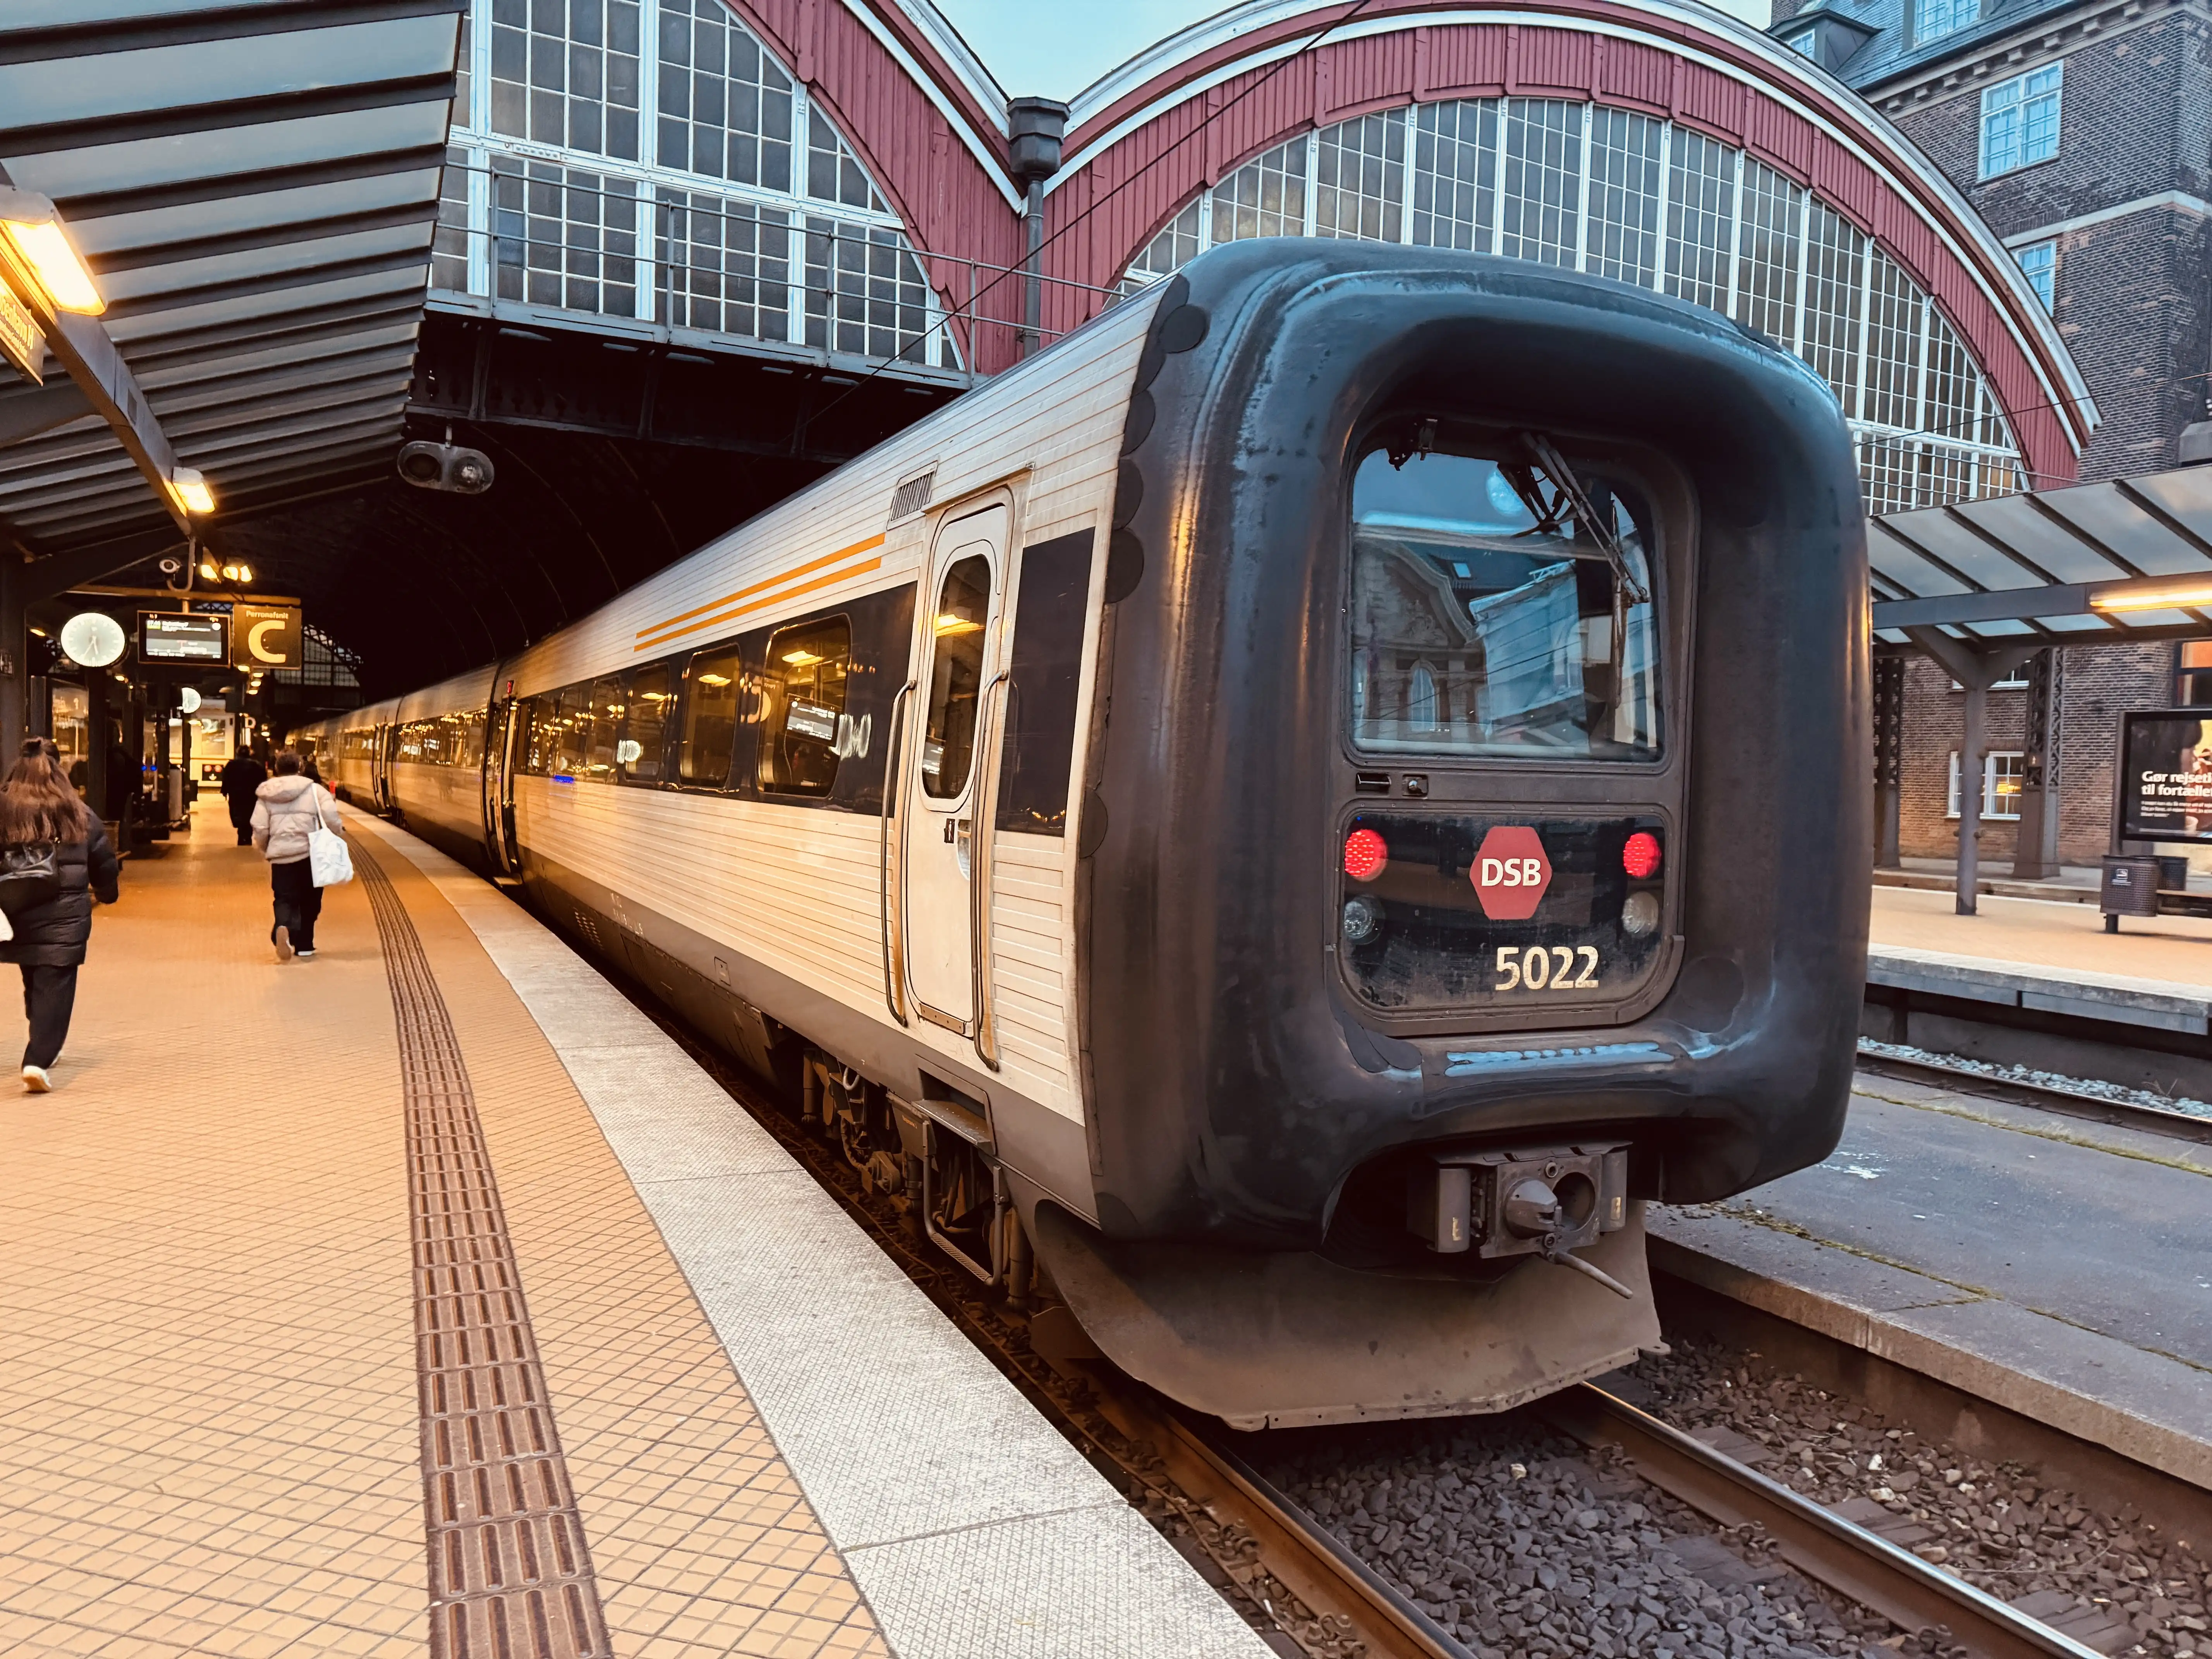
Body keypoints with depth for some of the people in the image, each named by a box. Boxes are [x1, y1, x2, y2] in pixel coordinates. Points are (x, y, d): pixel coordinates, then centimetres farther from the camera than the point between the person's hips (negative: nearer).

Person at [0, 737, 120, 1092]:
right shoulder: (80, 816, -2)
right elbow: (104, 865, 6)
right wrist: (106, 894, 26)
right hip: (64, 918, -2)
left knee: (35, 984, 21)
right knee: (54, 989, -1)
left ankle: (44, 1048, 35)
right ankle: (38, 1060, -15)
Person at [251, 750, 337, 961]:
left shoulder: (266, 795, 6)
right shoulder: (314, 790, 0)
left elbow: (260, 829, 1)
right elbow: (331, 819, -12)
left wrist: (264, 850, 20)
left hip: (280, 856, 1)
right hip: (311, 853, -1)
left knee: (285, 899, 4)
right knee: (309, 902, 15)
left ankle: (282, 928, -28)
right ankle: (304, 946, 21)